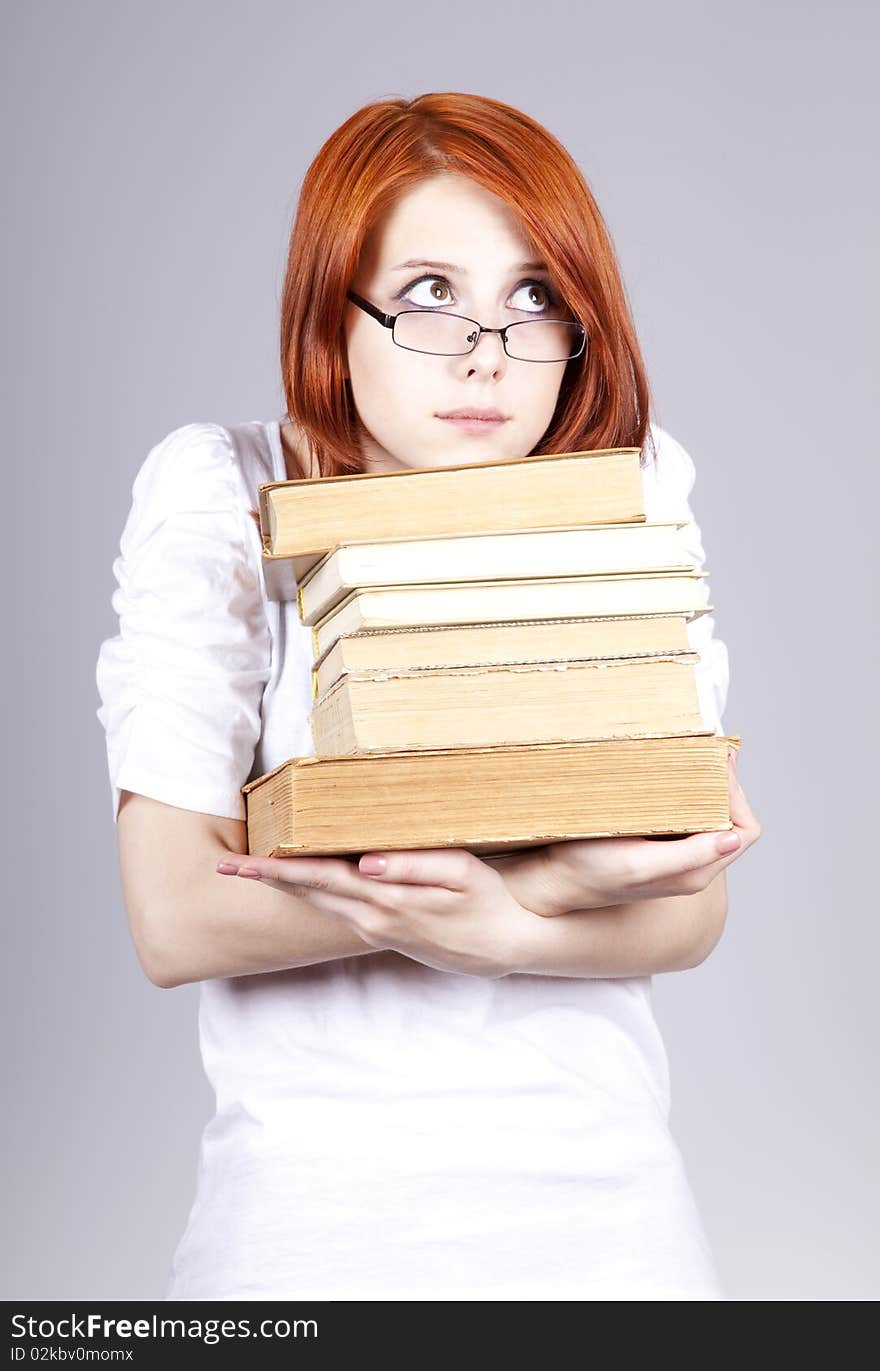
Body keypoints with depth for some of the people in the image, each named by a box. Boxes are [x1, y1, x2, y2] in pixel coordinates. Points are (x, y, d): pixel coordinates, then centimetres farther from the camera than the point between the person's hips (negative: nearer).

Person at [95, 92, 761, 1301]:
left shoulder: (636, 488, -4)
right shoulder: (219, 491, -10)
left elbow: (691, 910, -6)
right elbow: (175, 918, -18)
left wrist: (473, 917, -26)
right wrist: (565, 889, -26)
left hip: (602, 1206, 2)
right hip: (307, 1209, -2)